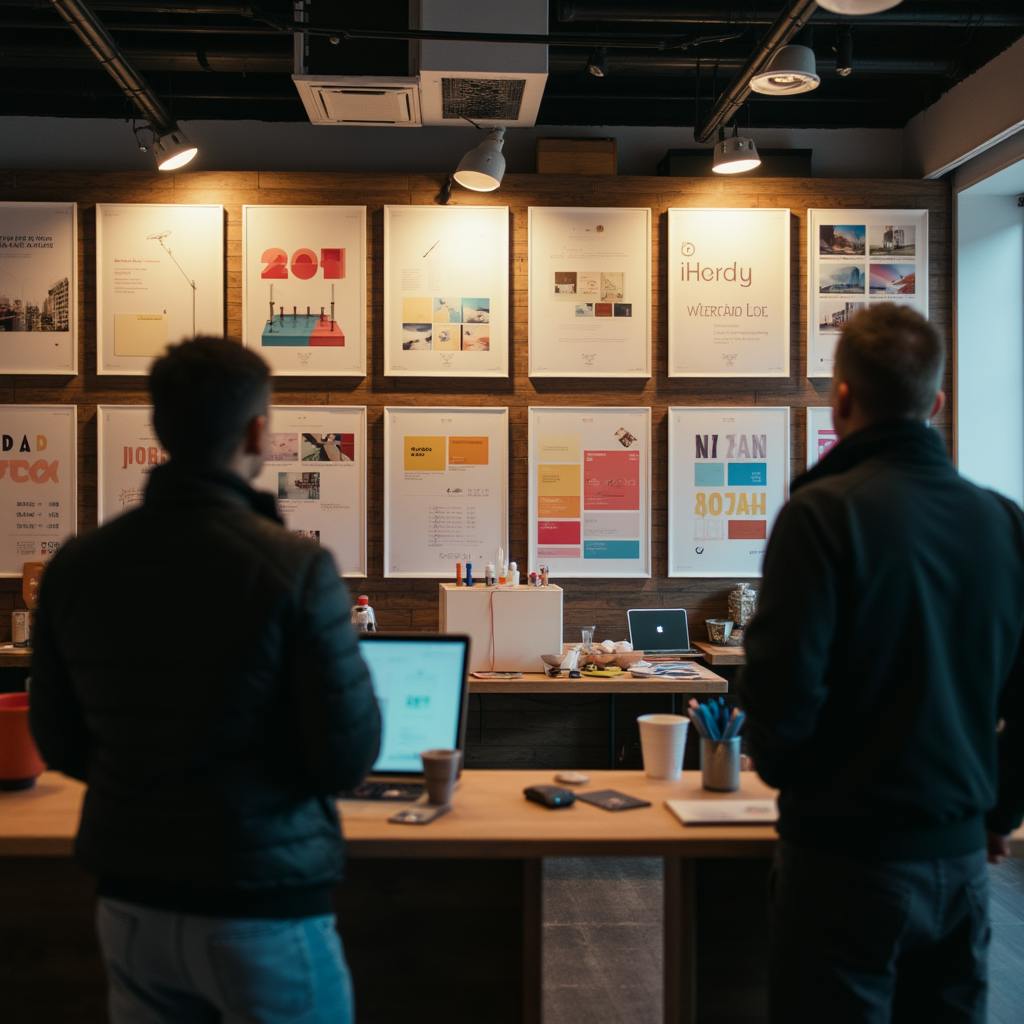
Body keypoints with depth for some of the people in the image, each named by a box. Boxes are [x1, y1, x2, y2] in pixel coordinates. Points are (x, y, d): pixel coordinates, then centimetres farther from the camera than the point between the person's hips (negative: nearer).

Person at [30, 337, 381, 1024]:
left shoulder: (75, 566, -5)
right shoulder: (295, 567, -20)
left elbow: (61, 745, 6)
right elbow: (349, 759, -16)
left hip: (131, 902, 5)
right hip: (265, 905, -4)